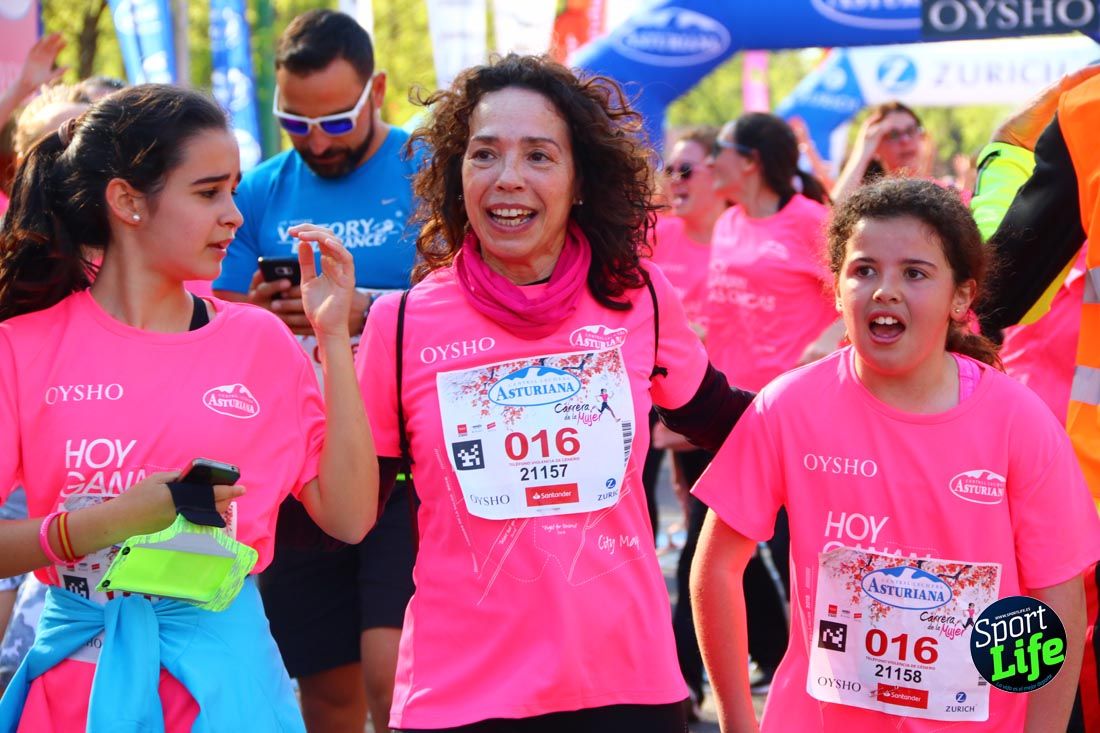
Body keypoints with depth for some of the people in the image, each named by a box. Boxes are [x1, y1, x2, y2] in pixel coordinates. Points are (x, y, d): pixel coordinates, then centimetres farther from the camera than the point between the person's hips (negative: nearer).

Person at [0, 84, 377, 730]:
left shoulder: (259, 341, 1)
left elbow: (350, 518, -3)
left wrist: (333, 335, -6)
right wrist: (110, 522, -22)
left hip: (223, 676, 1)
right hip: (76, 679, -1)